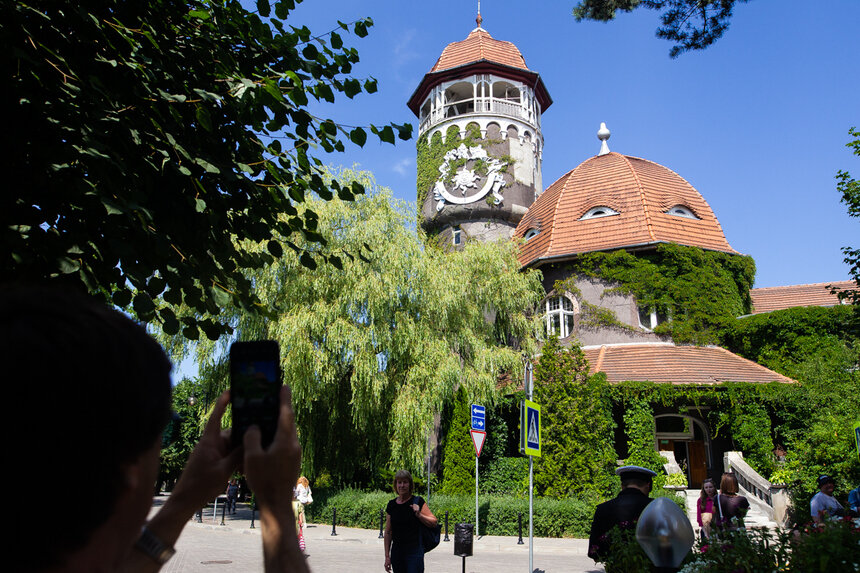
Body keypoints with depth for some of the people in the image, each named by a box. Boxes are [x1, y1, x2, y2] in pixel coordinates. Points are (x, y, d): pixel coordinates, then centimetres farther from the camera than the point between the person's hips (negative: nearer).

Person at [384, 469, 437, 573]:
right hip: (396, 552, 4)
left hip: (415, 551, -4)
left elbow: (433, 522, -3)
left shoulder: (417, 501, -3)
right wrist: (387, 556, 7)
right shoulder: (391, 505, 6)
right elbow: (388, 532, 10)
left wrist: (419, 514, -17)